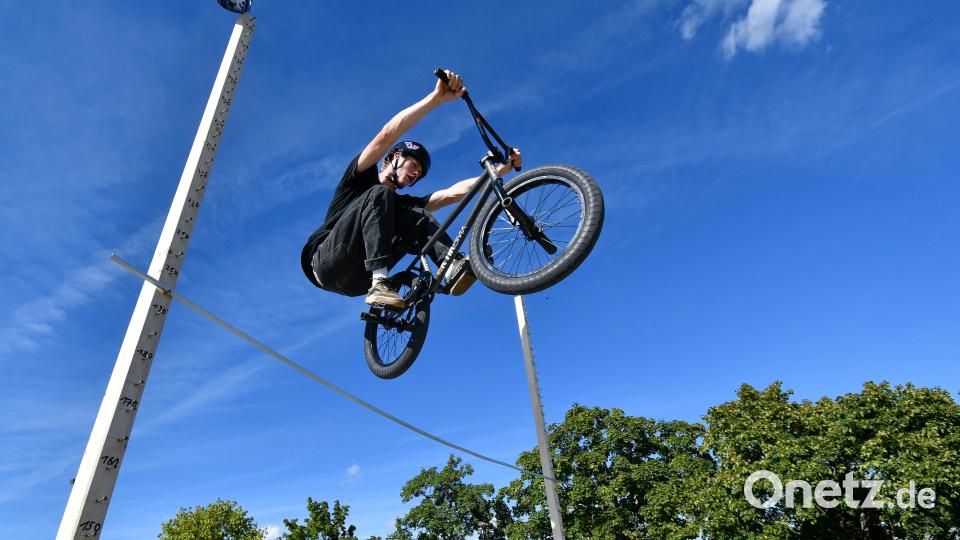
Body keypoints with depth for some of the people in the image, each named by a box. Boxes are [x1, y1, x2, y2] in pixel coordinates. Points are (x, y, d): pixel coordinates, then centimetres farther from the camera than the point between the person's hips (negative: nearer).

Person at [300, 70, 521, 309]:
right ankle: (380, 283, -36)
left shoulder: (401, 204, 20)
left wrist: (500, 169, 0)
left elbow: (455, 192, 9)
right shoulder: (362, 178, 8)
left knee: (419, 218, -10)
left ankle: (454, 267, -34)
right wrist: (438, 97, -21)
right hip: (326, 261, -4)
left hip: (357, 281, 5)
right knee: (380, 195, -23)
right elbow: (387, 135, -11)